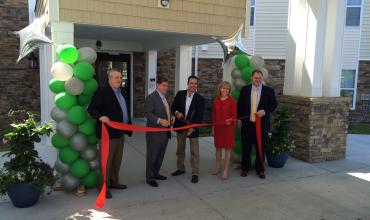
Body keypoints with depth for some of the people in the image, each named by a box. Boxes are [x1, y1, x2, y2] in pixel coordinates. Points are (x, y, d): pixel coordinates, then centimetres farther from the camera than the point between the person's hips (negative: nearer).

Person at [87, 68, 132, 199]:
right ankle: (104, 187, 11)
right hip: (108, 132, -9)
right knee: (106, 160, 0)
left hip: (120, 132, 9)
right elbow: (91, 108, -17)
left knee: (117, 160, 17)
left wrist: (128, 126, 21)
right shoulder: (102, 92, -11)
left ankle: (113, 182, 31)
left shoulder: (121, 93, 16)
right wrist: (100, 116, -34)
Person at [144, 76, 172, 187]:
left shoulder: (164, 98, 15)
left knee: (160, 155, 17)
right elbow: (147, 113, -20)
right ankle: (150, 178, 14)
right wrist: (159, 120, -30)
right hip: (155, 132, -8)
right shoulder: (151, 97, -12)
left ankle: (155, 173, 33)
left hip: (165, 132, 9)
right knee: (152, 155, 2)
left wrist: (170, 117, 6)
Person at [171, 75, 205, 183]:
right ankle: (180, 168, 34)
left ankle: (195, 173, 11)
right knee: (180, 149, 17)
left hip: (193, 127, -3)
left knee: (194, 152, 1)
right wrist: (177, 113, -15)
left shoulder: (200, 99, -9)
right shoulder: (180, 94, 0)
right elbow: (173, 107, 7)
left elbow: (200, 116, -12)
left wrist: (192, 128, -22)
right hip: (180, 126, 3)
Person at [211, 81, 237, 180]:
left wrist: (230, 120, -28)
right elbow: (214, 115, 9)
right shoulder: (216, 101, 5)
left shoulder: (232, 101, -7)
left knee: (227, 148, 2)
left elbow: (234, 115, -7)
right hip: (217, 127, 4)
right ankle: (218, 167, 29)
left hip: (228, 127, -4)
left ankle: (225, 171, 9)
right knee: (218, 147, 14)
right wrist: (213, 127, 9)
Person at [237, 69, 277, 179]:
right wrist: (239, 119, 4)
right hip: (247, 123, 1)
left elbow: (274, 104, 0)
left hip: (262, 124, -1)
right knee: (245, 147, 9)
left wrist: (264, 111, -17)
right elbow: (240, 105, 8)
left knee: (260, 147, 8)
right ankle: (245, 168, 25)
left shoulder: (269, 91, 1)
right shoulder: (244, 90, 5)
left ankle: (260, 169, 23)